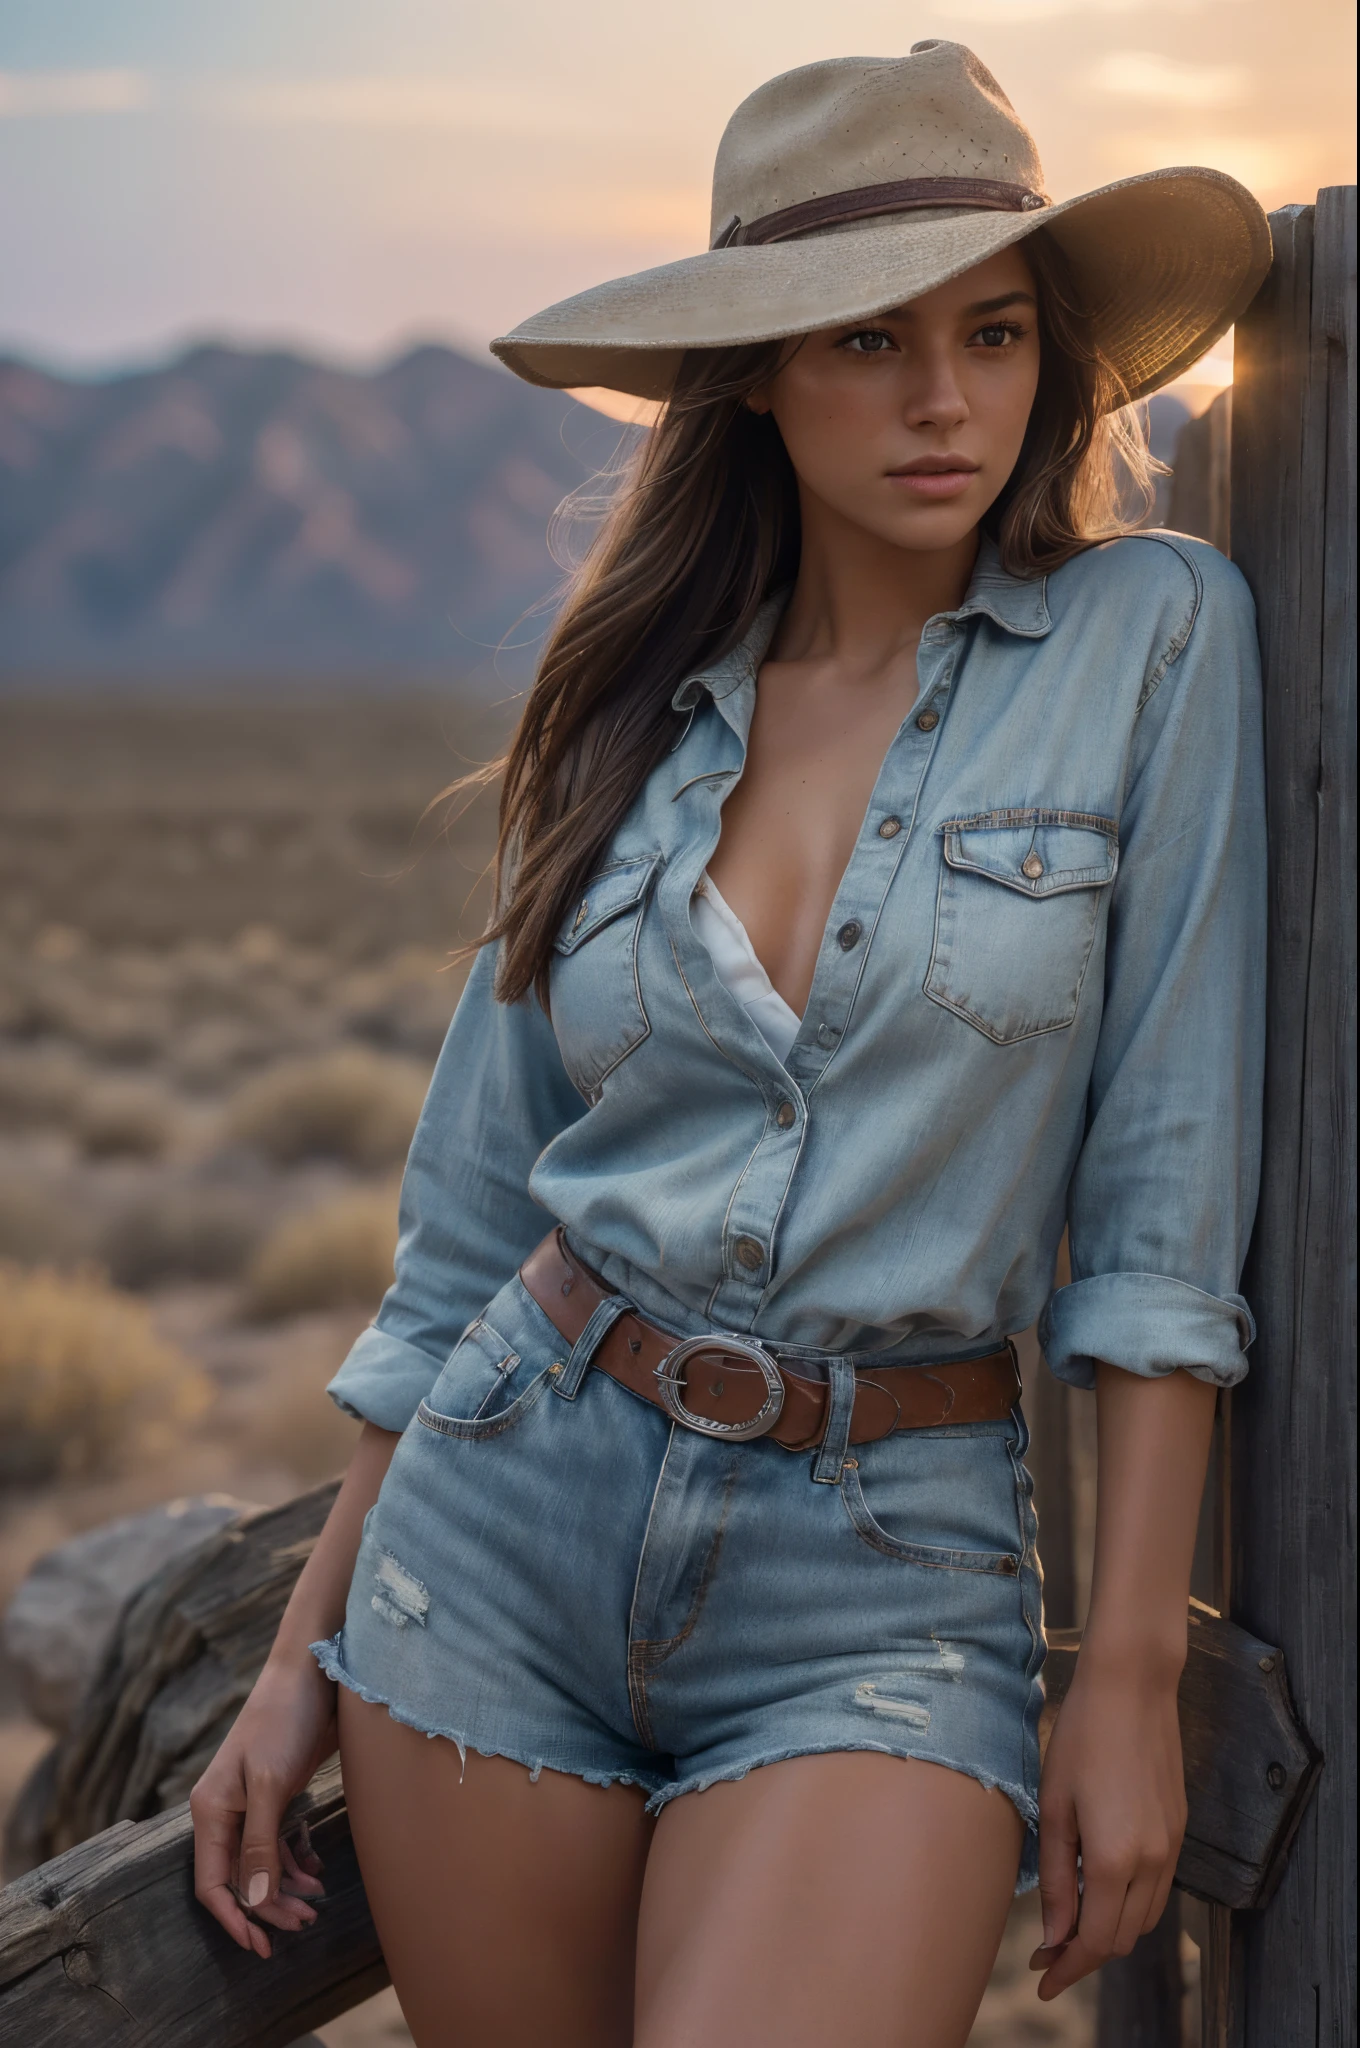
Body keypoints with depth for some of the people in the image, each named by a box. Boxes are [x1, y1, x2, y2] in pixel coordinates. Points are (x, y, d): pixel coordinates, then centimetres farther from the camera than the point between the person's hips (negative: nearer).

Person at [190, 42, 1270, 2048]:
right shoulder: (639, 706, 5)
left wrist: (1131, 1670, -8)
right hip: (505, 1519, 3)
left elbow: (1165, 1194, -6)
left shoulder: (1155, 635, -4)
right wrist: (309, 1647, 10)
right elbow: (472, 1220, 10)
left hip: (884, 1582, -3)